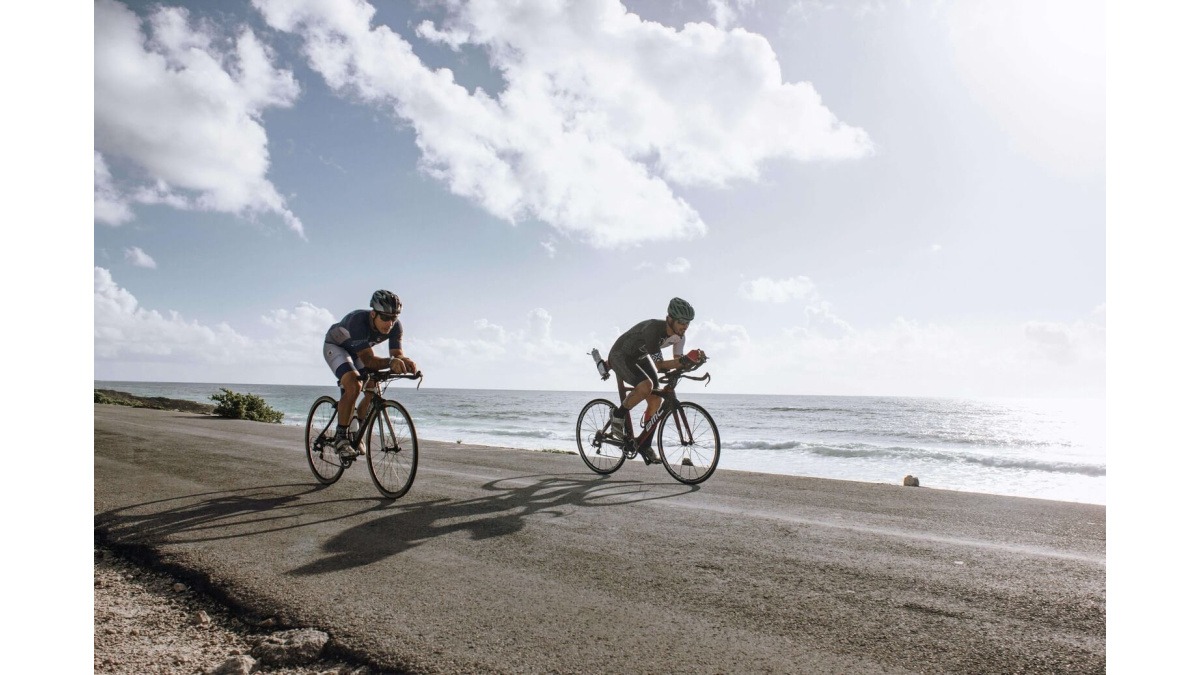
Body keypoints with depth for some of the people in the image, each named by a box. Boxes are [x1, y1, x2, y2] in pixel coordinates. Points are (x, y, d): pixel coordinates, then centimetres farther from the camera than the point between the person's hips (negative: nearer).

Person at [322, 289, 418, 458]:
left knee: (374, 391, -8)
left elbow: (397, 354, -25)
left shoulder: (395, 327, -26)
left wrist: (405, 362, -48)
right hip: (335, 346, -6)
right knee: (354, 386, -28)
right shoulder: (358, 321, -41)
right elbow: (368, 360, -43)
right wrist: (391, 362, -60)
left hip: (359, 351, 6)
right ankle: (340, 437, -12)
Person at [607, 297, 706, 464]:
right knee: (646, 385, -34)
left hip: (640, 357, 8)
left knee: (656, 400, -4)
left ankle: (644, 445, 11)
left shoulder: (680, 336, -12)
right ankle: (619, 414, -9)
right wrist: (684, 360, -44)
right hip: (621, 355, -8)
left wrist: (689, 360, -25)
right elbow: (657, 365, -34)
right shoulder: (653, 328, -34)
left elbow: (677, 359, -4)